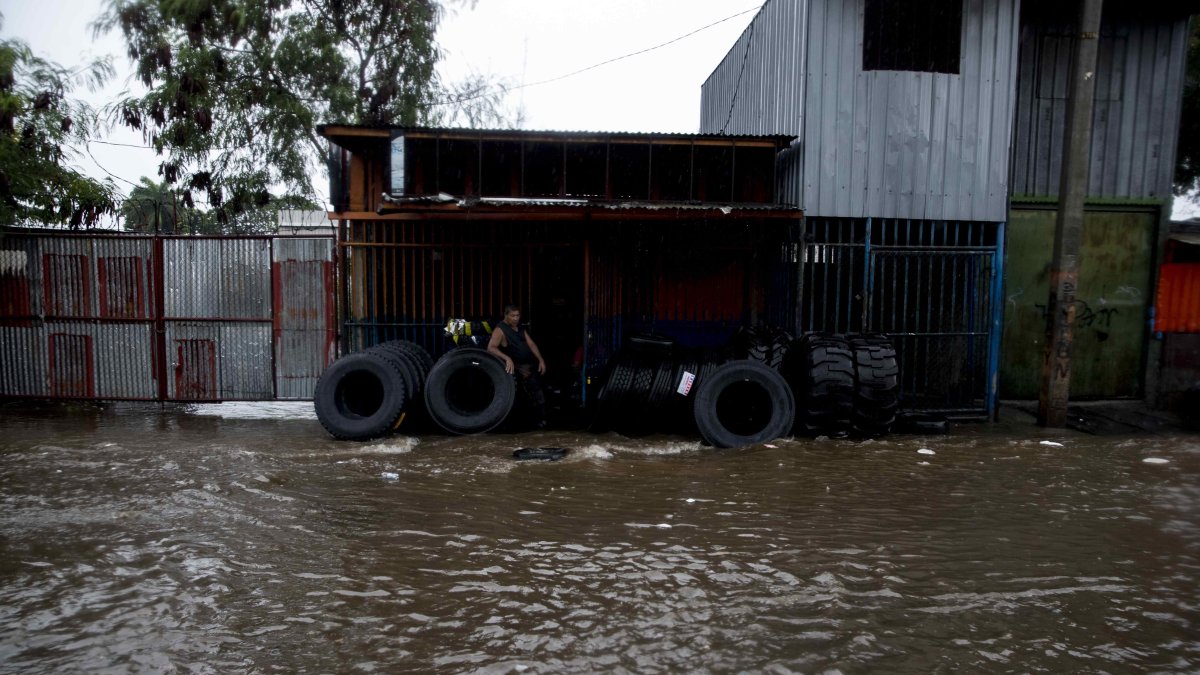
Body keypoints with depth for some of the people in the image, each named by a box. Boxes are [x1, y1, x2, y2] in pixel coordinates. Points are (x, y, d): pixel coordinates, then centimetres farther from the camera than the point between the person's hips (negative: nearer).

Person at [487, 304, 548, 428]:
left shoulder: (520, 328, 14)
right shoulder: (500, 330, -8)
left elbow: (531, 344, 12)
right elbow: (491, 348, -22)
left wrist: (541, 360, -1)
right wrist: (507, 358, -36)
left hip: (530, 363, 6)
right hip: (516, 365, -6)